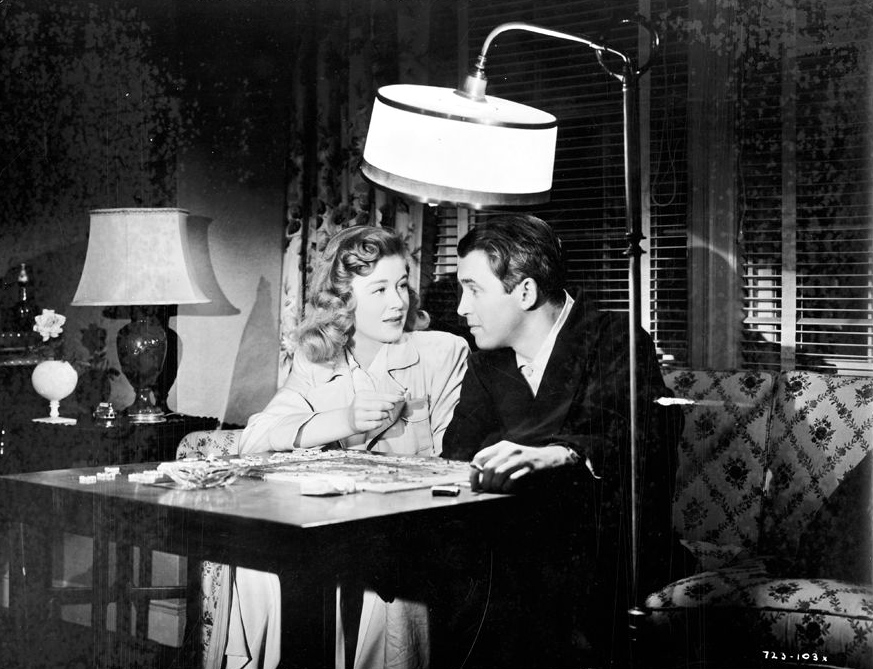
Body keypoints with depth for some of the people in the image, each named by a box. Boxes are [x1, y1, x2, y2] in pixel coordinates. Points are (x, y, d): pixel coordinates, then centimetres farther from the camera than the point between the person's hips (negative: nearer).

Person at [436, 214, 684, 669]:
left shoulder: (616, 342, -4)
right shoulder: (487, 362, 15)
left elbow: (654, 439, -21)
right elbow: (458, 453, 6)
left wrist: (557, 453, -36)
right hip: (519, 543, 5)